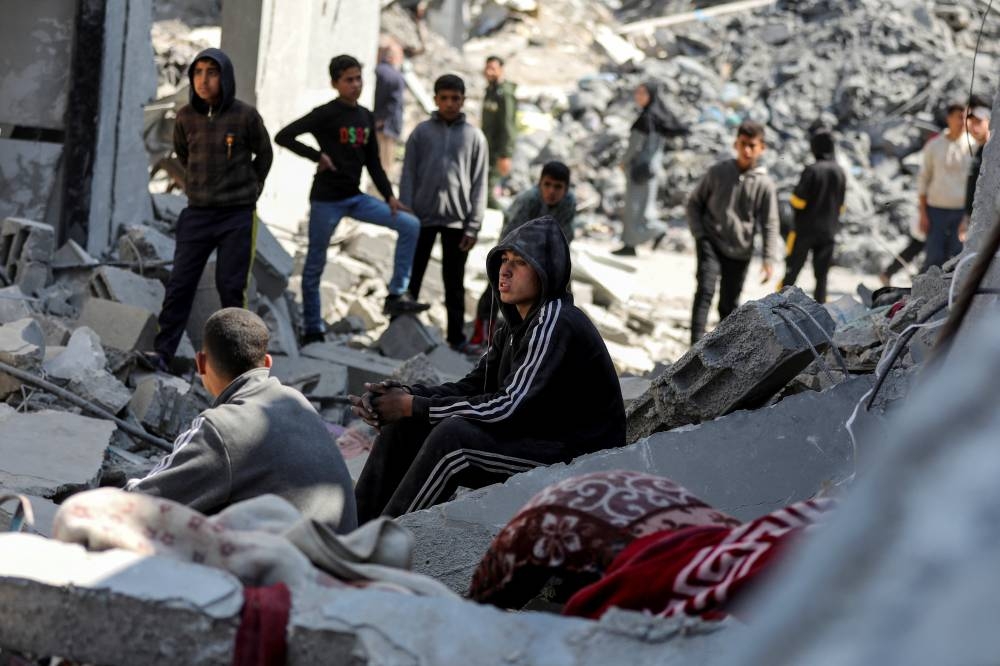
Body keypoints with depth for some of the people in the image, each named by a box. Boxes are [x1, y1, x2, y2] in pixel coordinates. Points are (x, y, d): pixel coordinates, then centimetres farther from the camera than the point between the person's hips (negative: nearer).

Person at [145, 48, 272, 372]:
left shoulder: (245, 116, -8)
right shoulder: (186, 116, 1)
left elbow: (264, 155, 7)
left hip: (237, 215, -3)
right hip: (197, 213, 3)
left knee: (231, 286, 0)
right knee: (180, 284, -1)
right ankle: (163, 351, 0)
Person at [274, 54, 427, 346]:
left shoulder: (366, 117, 9)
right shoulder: (326, 114, -10)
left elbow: (373, 162, 14)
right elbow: (283, 136, -15)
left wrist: (389, 196, 5)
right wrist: (318, 156, -18)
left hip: (355, 198, 6)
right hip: (326, 199, -6)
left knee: (410, 225, -3)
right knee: (315, 264, 1)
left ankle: (396, 295, -3)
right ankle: (313, 331, 11)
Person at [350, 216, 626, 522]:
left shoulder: (556, 324, -19)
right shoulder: (518, 324, 11)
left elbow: (509, 407, -24)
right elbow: (472, 386, 9)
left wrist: (414, 406, -21)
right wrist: (407, 395, -10)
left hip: (575, 456, -9)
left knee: (452, 435, -29)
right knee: (404, 423, -1)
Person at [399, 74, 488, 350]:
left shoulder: (474, 137, 3)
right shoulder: (421, 132, 3)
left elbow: (479, 185, 1)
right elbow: (408, 177, 1)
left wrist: (473, 226, -5)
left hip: (456, 220, 0)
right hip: (422, 218, 0)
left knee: (455, 284, 7)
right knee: (411, 279, 5)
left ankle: (457, 336, 13)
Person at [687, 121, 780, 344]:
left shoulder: (765, 184, -3)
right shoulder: (718, 172, -2)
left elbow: (770, 224, -3)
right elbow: (694, 202, 8)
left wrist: (769, 259, -12)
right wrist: (699, 233, -4)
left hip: (739, 252, 1)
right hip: (711, 244, -1)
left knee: (729, 305, 10)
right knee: (705, 292, -19)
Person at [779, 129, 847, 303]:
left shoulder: (812, 170, -14)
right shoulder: (841, 173, 3)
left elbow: (798, 201, -14)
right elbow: (840, 205, 10)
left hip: (805, 229, -4)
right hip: (828, 231, 4)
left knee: (792, 270, 2)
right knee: (821, 274, 8)